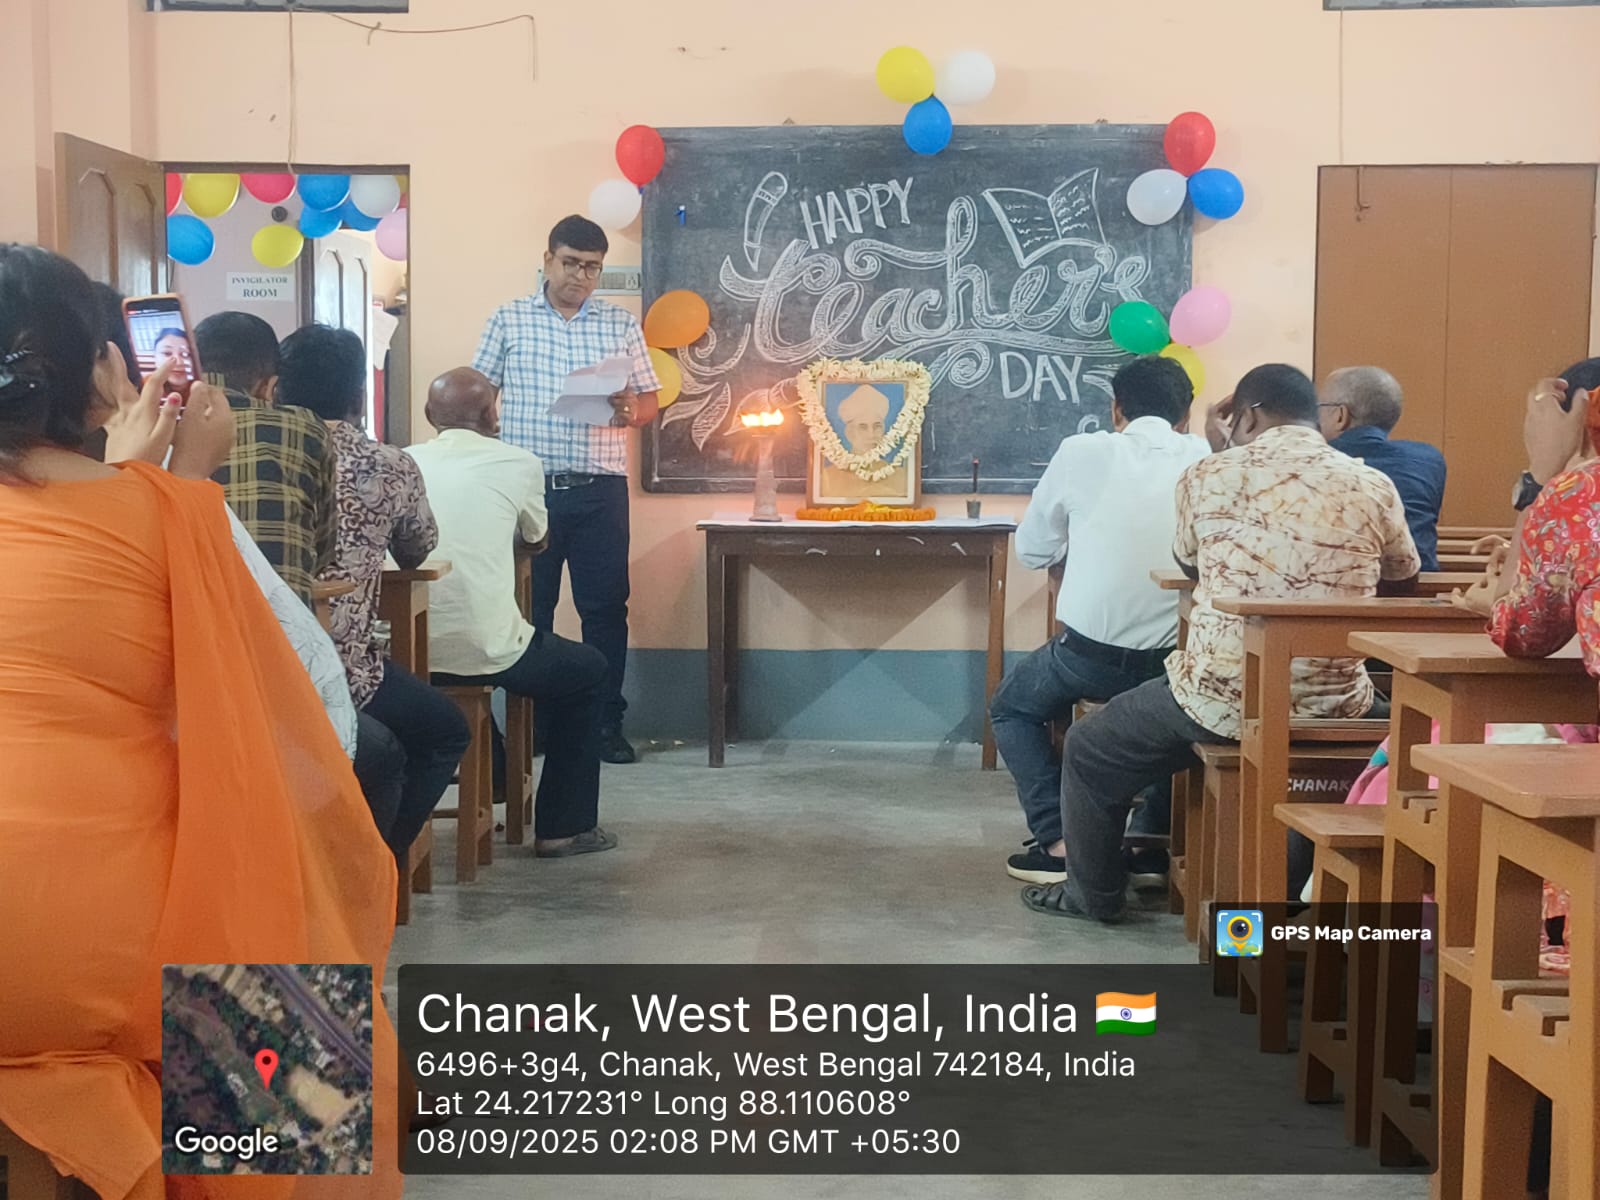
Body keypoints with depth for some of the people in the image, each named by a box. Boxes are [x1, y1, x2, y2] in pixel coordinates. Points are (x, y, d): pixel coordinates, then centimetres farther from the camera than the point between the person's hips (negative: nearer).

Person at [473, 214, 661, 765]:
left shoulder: (621, 325, 10)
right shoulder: (509, 320, 7)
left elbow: (651, 401, 11)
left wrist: (631, 410, -12)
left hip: (600, 491, 1)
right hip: (526, 487, -1)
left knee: (605, 607, 2)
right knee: (528, 607, 5)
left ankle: (606, 724, 11)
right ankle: (528, 721, 15)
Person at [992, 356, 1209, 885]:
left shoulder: (1082, 452, -2)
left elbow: (1032, 550, 7)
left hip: (1090, 653, -2)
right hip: (1178, 658, 3)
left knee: (1011, 708, 26)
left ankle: (1058, 842, 13)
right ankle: (1159, 839, 28)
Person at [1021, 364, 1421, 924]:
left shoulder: (1209, 476, -5)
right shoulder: (1375, 488, 0)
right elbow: (1403, 580, 17)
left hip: (1223, 699, -3)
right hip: (1334, 705, 3)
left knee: (1090, 753, 22)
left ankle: (1094, 894, 38)